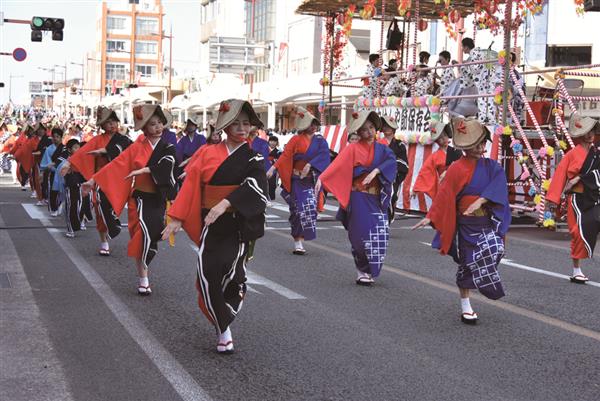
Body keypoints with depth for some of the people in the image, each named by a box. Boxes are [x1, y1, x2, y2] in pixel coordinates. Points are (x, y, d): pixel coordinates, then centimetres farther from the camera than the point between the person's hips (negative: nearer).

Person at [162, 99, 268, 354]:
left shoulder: (253, 158, 1)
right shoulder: (207, 154, 5)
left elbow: (254, 187, -17)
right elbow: (191, 186, 5)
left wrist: (225, 203, -30)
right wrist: (177, 218, 1)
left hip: (240, 225, -1)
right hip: (211, 224, 1)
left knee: (231, 270, -14)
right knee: (208, 273, -9)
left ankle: (223, 321, 12)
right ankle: (224, 332, 4)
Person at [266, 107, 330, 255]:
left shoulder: (320, 141, 9)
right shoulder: (296, 139, 6)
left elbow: (323, 156, -6)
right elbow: (285, 155, -3)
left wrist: (310, 164, -22)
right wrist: (273, 168, -15)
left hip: (313, 180, 2)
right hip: (298, 180, -1)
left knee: (310, 208, -4)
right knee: (299, 210, -6)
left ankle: (299, 241, 6)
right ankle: (298, 243, -4)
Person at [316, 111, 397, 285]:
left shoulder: (381, 149, 10)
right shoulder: (353, 149, -2)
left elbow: (391, 161, -8)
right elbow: (337, 165, -15)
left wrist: (376, 171, -23)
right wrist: (321, 179, -28)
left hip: (377, 198, 4)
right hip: (359, 197, -4)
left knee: (380, 233, -1)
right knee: (362, 233, -6)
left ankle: (371, 271, 13)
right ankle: (362, 272, 6)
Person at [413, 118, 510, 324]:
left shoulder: (491, 166, 4)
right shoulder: (457, 168, -7)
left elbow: (499, 184, -13)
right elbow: (444, 195, -9)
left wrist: (481, 200, -26)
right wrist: (430, 217, -15)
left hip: (488, 221, 3)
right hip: (466, 223, -3)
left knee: (495, 250, -15)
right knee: (468, 262, 3)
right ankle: (466, 307, 16)